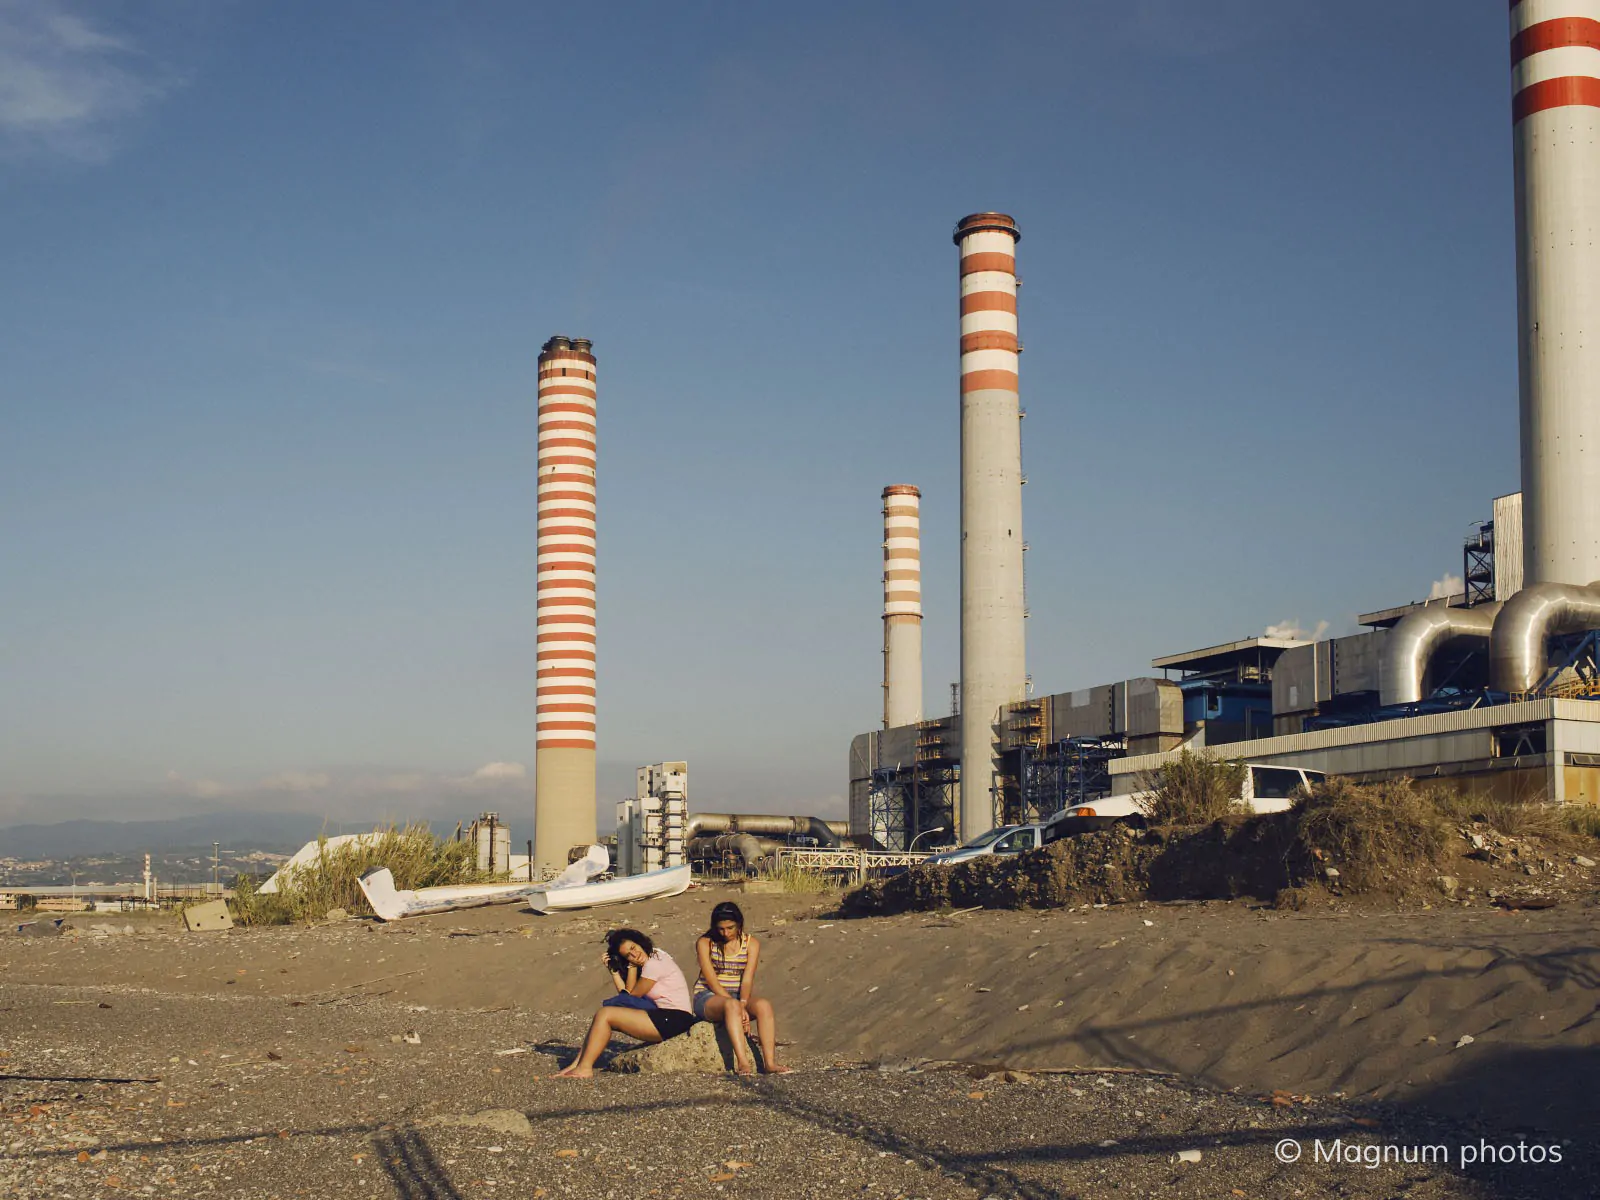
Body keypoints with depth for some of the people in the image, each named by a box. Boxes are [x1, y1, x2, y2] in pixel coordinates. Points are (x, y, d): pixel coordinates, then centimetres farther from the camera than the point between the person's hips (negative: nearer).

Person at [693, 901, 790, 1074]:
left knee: (764, 1005, -31)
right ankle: (742, 1062, -51)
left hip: (740, 997, 3)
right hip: (708, 997, -3)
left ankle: (770, 1063, -43)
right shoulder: (705, 943, -2)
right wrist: (736, 1006, -24)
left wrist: (742, 1005, -26)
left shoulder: (751, 942, 5)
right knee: (731, 1005, -38)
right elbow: (712, 980, -12)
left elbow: (748, 978, -7)